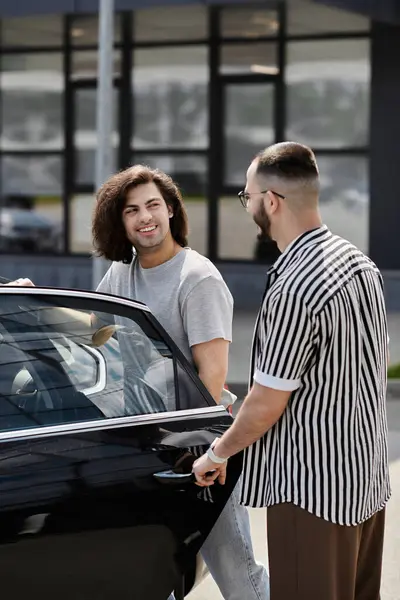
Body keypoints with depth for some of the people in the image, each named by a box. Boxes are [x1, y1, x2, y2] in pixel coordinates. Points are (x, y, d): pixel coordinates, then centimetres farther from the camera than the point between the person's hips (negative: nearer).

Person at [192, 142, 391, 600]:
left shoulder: (294, 291, -22)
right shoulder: (359, 262, 5)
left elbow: (267, 404, -17)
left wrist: (218, 453, 1)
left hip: (311, 487, -9)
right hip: (366, 476, 9)